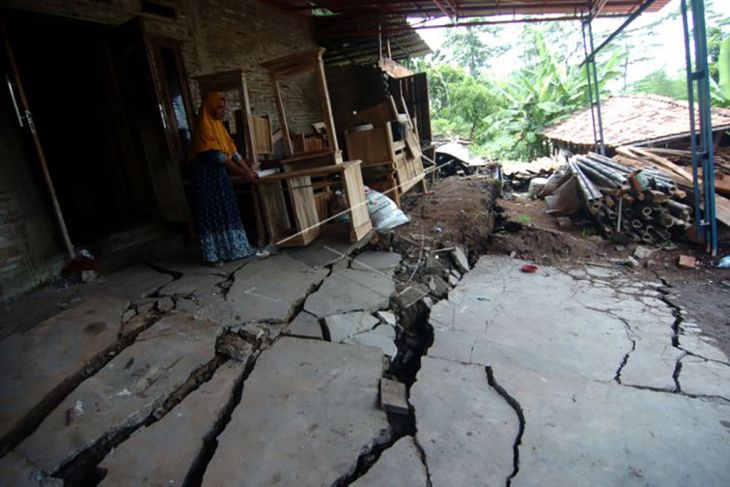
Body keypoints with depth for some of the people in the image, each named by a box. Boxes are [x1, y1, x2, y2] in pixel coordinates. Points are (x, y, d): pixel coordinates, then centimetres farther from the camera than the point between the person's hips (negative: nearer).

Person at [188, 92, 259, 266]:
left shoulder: (218, 125, 11)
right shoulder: (204, 127, -16)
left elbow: (231, 150, 10)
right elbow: (217, 155, -22)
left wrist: (248, 169, 2)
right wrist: (241, 172, -22)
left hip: (218, 173, 8)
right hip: (205, 175, -8)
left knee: (226, 210, 10)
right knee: (211, 213, -4)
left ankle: (231, 248, 19)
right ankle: (213, 255, 4)